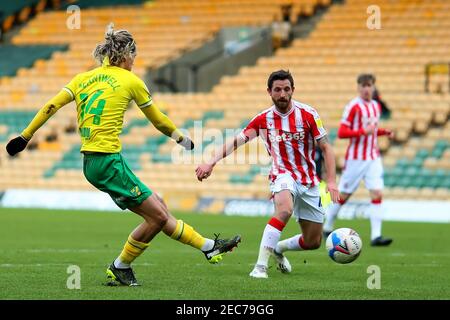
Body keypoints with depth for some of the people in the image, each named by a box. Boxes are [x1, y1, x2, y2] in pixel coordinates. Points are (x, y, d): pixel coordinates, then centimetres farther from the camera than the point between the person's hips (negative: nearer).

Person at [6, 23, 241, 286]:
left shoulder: (84, 78, 13)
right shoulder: (131, 81, -2)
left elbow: (51, 107, 4)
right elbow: (158, 120, 8)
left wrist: (25, 136, 10)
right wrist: (182, 139, 25)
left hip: (90, 162, 8)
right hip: (109, 161, -8)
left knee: (158, 206, 12)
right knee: (157, 216, -1)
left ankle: (209, 247, 16)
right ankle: (119, 269, 11)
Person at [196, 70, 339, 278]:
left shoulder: (307, 114, -7)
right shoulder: (263, 119, -4)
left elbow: (326, 147, -4)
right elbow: (236, 142, -7)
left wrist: (331, 181, -13)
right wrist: (212, 162, -21)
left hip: (309, 182, 2)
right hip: (283, 174, -2)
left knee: (313, 242, 5)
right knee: (284, 210, -38)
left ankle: (277, 249, 36)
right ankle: (260, 266, -38)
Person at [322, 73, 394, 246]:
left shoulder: (376, 106, 12)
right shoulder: (353, 106, -10)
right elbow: (341, 133, -15)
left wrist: (384, 132, 7)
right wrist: (363, 131, -25)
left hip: (373, 158, 5)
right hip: (355, 159, -5)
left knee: (377, 194, -8)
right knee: (343, 195, 4)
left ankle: (376, 236, -11)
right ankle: (327, 228, 24)